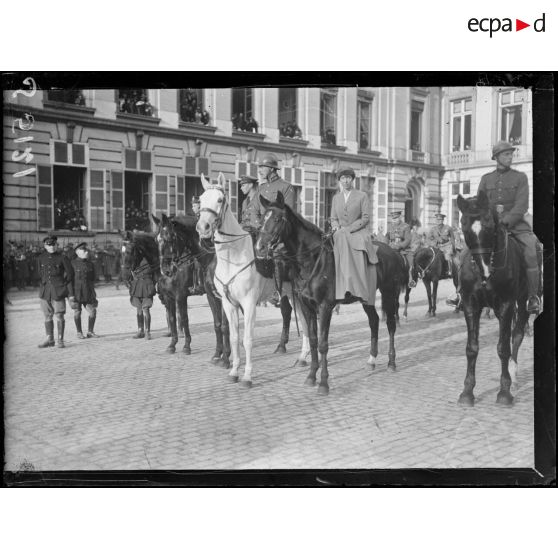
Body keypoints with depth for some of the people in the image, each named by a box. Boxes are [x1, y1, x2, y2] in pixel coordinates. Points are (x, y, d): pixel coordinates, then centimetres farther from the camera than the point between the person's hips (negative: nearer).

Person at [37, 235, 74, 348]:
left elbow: (70, 275, -2)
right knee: (47, 316, 9)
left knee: (59, 316, -3)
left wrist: (71, 293, -4)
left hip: (58, 291, -4)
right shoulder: (41, 258, 7)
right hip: (45, 291, 4)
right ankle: (49, 339, 19)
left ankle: (60, 340, 7)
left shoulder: (62, 258, -4)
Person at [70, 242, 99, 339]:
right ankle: (79, 332, 15)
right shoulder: (73, 263, -3)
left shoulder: (89, 264, 11)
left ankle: (90, 331, 12)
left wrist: (93, 290, 15)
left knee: (93, 311, -2)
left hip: (87, 292, 4)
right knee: (77, 312, 4)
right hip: (76, 291, -4)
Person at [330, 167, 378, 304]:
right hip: (341, 234, 2)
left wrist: (348, 229, -13)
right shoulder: (336, 198, 18)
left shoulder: (362, 196, 6)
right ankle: (346, 290, -43)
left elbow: (366, 218, -2)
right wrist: (336, 227, -5)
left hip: (358, 232, -2)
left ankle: (360, 292, -41)